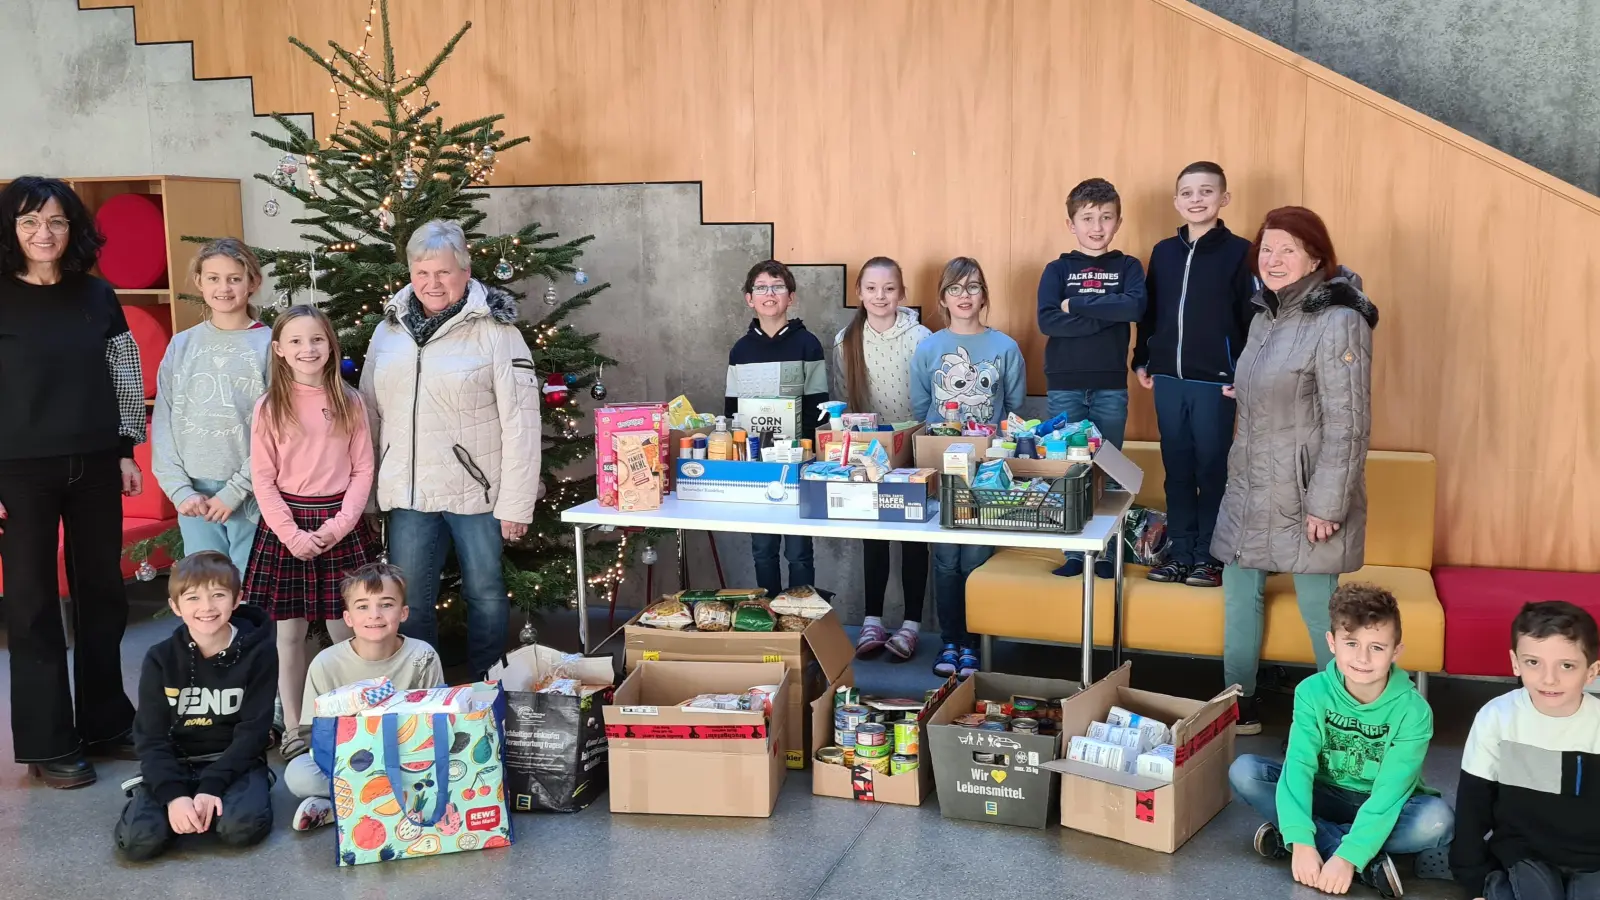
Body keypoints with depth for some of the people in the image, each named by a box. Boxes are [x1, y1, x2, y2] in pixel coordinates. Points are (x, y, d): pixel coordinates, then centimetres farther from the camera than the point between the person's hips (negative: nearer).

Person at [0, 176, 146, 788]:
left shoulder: (97, 296, 5)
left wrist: (127, 451, 6)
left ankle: (105, 725, 24)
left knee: (103, 593, 11)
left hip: (95, 466, 4)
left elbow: (126, 378, 10)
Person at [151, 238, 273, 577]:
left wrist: (236, 490, -12)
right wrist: (179, 489, -4)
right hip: (195, 493, 3)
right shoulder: (181, 345, 8)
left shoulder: (269, 344, -3)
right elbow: (163, 425, 6)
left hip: (252, 494, -3)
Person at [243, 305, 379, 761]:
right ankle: (293, 730, 16)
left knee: (346, 630, 3)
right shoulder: (270, 406, 0)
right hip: (287, 526, 0)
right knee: (289, 633, 5)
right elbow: (263, 478, -2)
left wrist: (339, 524, -9)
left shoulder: (349, 402, 3)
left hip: (342, 526, 1)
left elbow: (362, 470, 2)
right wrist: (291, 532, -11)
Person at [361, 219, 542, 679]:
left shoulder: (494, 329, -8)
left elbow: (520, 421, -11)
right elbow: (370, 412, 13)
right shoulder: (389, 330, 8)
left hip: (477, 491, -4)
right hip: (408, 493, 4)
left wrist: (516, 503, -12)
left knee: (486, 594, 8)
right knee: (409, 604, 9)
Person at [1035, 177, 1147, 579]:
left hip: (1111, 387, 0)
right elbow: (1047, 321, -11)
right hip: (1065, 386, 0)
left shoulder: (1128, 267, 4)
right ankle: (1073, 551, 14)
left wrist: (1076, 304, -14)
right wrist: (1106, 316, -15)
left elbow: (1135, 307, -15)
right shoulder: (1057, 269, 3)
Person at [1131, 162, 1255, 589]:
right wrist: (1142, 361, 12)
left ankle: (1209, 556, 13)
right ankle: (1180, 553, 19)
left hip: (1214, 381, -4)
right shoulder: (1163, 252, 8)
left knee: (1213, 470, 4)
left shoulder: (1238, 251, -4)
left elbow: (1253, 318, -6)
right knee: (1177, 470, 10)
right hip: (1167, 379, 4)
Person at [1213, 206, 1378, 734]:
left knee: (1317, 606, -1)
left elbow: (1347, 424, -18)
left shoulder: (1338, 323, -16)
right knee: (1239, 592, 12)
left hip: (1306, 494, -8)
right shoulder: (1265, 316, 10)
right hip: (1251, 487, 8)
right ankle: (1238, 706, 23)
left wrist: (1326, 505, -19)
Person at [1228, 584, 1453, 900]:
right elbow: (1299, 765, -24)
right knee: (1244, 771, -23)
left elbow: (1389, 793, -28)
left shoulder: (1413, 711, -21)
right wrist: (1301, 840, -39)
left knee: (1438, 819, -33)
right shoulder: (1313, 692, -16)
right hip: (1326, 796, 3)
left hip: (1381, 809, -2)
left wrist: (1349, 855, -40)